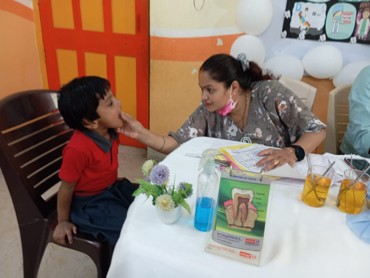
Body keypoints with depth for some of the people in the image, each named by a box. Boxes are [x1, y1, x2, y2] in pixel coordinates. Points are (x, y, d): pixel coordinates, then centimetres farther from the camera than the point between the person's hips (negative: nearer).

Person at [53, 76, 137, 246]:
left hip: (112, 188, 8)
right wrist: (63, 222, -6)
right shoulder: (78, 149, -31)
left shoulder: (108, 132, -10)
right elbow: (66, 189, -18)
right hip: (89, 203, -7)